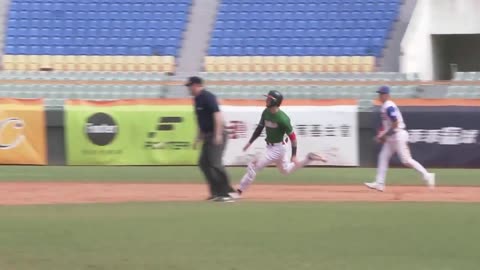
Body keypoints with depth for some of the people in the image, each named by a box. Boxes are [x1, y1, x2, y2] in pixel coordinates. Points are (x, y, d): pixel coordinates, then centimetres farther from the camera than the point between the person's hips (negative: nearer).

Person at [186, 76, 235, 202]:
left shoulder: (207, 97, -14)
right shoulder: (197, 99, 15)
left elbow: (217, 114, -22)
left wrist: (218, 134, -28)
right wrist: (198, 137, 23)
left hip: (216, 135, -11)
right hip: (208, 135, 11)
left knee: (215, 163, -15)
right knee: (204, 163, 10)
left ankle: (226, 193, -11)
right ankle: (216, 191, 16)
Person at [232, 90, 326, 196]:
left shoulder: (282, 118, -26)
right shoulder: (266, 112, -3)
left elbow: (292, 136, -20)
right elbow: (260, 128, 10)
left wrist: (294, 156, -19)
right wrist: (250, 142, 4)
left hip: (278, 148, -9)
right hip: (270, 147, 9)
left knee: (254, 166, -14)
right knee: (286, 170, 26)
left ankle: (239, 191, -8)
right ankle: (309, 159, 32)